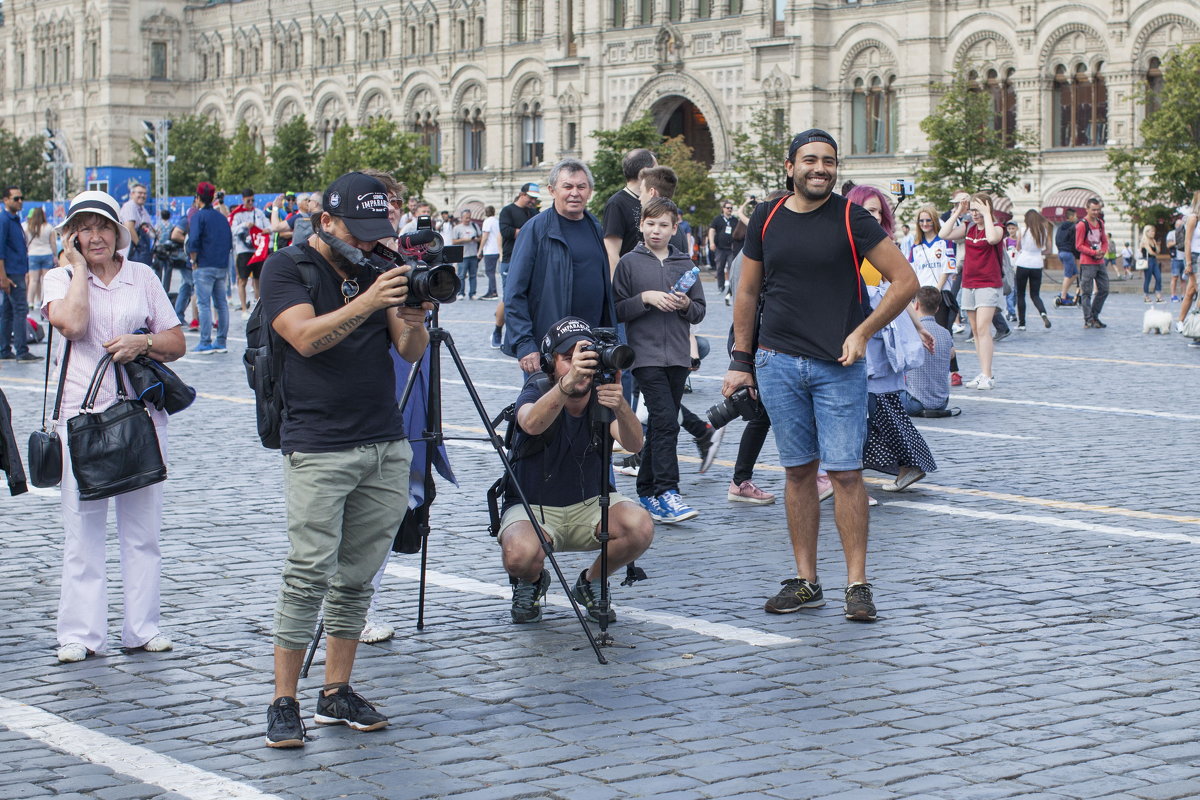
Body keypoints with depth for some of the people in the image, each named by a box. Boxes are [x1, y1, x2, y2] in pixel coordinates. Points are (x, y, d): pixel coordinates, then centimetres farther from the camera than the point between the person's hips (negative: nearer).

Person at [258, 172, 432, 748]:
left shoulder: (376, 269, 13)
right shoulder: (287, 268, -1)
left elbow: (410, 352, 7)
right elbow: (306, 337, -17)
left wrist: (414, 320, -14)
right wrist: (367, 302, -25)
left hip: (387, 446, 5)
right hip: (318, 449, -5)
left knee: (357, 576, 5)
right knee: (309, 574, -9)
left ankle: (336, 694, 14)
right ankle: (284, 703, -3)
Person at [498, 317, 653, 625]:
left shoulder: (602, 393, -9)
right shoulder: (538, 391, -17)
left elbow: (633, 444, -27)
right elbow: (532, 424, -42)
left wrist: (621, 408, -49)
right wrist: (567, 384, -60)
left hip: (589, 505, 3)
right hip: (532, 507, -3)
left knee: (640, 527, -27)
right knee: (521, 555, -35)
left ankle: (592, 582, 4)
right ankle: (531, 582, 5)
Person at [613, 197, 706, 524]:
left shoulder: (685, 265, 13)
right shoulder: (629, 263, 2)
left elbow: (700, 312, 15)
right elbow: (616, 310, -1)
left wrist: (686, 305, -6)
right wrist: (645, 298, -13)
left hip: (678, 357, 4)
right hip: (646, 356, -4)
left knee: (661, 424, 9)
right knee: (665, 421, -16)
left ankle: (647, 491, 17)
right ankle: (666, 493, -18)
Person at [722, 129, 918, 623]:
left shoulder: (851, 219, -3)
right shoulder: (766, 219, 7)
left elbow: (905, 281, -2)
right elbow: (748, 292, 15)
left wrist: (863, 332, -9)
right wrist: (741, 360, 12)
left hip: (839, 365, -3)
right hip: (778, 363, 3)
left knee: (845, 471, -6)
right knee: (798, 470, 7)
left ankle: (857, 583, 0)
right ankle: (805, 582, 14)